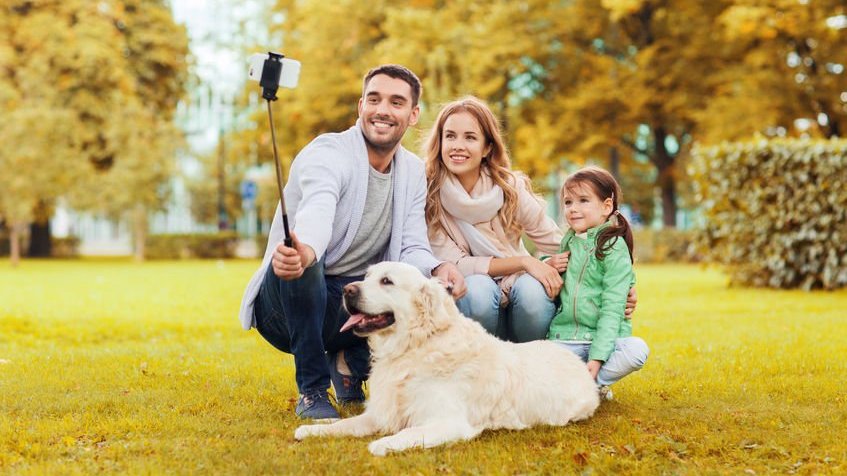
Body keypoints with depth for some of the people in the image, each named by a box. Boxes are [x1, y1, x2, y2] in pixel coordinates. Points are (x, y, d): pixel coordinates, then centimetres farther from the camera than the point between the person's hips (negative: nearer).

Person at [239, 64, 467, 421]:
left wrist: (437, 270, -27)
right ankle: (312, 390, -19)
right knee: (301, 263, -38)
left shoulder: (413, 171, 5)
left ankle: (350, 361, 7)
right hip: (284, 306, -5)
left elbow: (412, 249, -2)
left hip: (353, 304, 5)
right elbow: (317, 214, -38)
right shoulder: (328, 154, -16)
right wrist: (304, 251, -61)